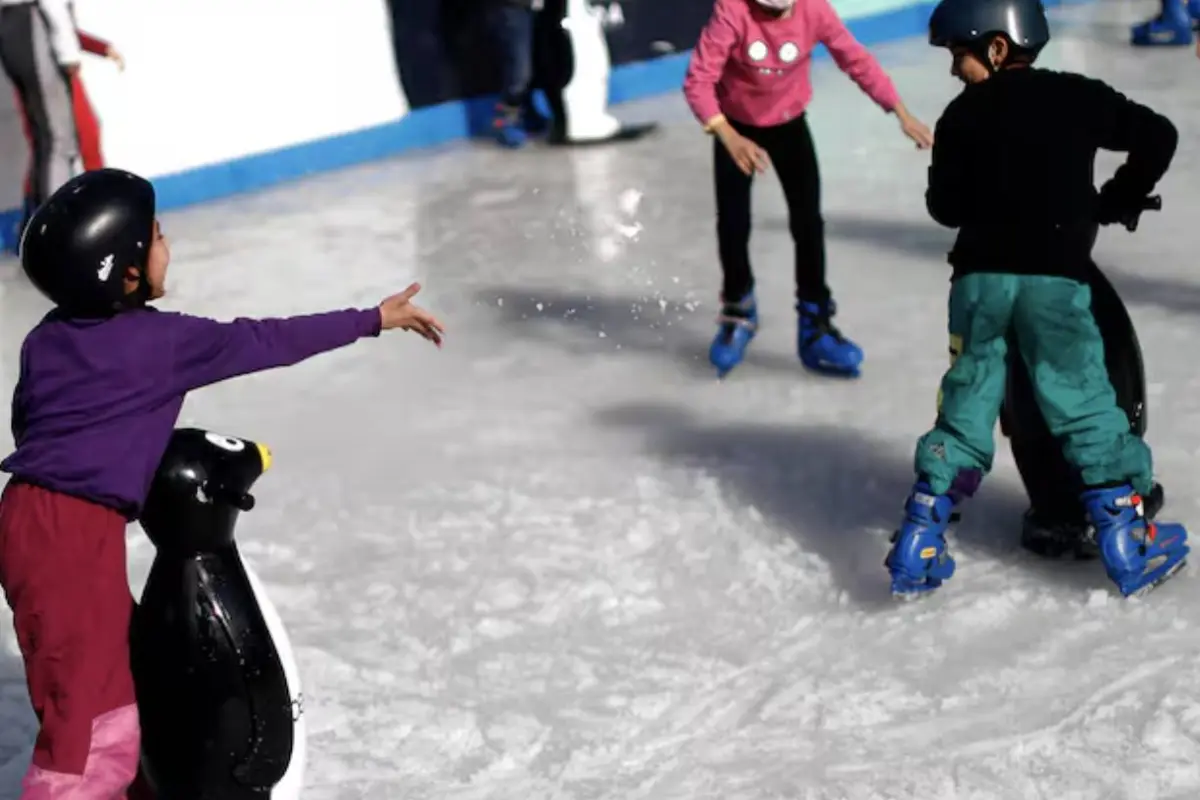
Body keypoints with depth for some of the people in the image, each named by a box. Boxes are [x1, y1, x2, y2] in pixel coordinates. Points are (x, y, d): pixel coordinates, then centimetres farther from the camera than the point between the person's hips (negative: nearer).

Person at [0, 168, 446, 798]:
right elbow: (266, 342, -4)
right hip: (72, 532, -9)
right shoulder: (162, 340, -11)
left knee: (114, 666, 26)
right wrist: (375, 319, 5)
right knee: (93, 733, -5)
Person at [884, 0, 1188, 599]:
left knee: (966, 406, 11)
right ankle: (1127, 546, 8)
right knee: (1085, 406, 7)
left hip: (979, 277, 1)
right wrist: (1118, 201, 14)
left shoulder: (963, 115, 3)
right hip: (1056, 279, -1)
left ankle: (918, 548, 9)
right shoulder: (1080, 98, 4)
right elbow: (1158, 136, 4)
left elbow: (945, 207, 5)